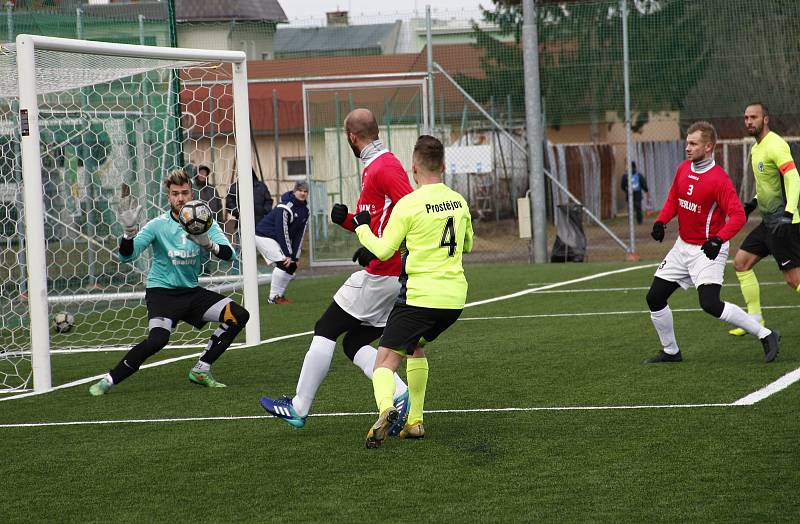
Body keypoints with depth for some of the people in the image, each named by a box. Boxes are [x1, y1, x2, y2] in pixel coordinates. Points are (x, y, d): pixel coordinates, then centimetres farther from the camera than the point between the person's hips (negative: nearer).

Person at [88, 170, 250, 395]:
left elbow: (229, 253, -14)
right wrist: (129, 231, -33)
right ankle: (109, 380, -15)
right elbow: (126, 255, -14)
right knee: (157, 339, -31)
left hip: (192, 292, 5)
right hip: (162, 292, -5)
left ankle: (201, 370, 1)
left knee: (238, 315, -10)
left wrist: (208, 244, -34)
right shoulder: (159, 225, -8)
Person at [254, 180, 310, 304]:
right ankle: (275, 297, -15)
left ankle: (279, 295, 13)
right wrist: (288, 254, -24)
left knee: (292, 266, 2)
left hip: (278, 240, 9)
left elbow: (299, 235, 0)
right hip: (264, 236, -9)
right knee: (283, 263, -22)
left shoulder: (305, 210, 2)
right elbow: (282, 232, -25)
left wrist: (295, 257, -6)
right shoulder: (285, 208, -24)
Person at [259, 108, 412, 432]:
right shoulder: (373, 168, 18)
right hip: (391, 276, 10)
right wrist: (346, 219, 7)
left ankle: (299, 408, 6)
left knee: (325, 331, 0)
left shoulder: (384, 167, -14)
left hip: (380, 273, -10)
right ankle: (401, 398, -5)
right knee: (355, 344, 11)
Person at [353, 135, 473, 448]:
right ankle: (415, 421, 24)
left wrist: (362, 227, 9)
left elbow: (383, 250, -7)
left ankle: (386, 408, -35)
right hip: (455, 296, 6)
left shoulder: (409, 205, -10)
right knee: (416, 347, 28)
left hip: (420, 295, -6)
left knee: (385, 362, -4)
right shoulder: (459, 202, 9)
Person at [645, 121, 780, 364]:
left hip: (707, 251, -8)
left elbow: (738, 216, -23)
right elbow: (673, 200, 17)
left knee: (710, 304, -22)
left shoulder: (718, 179, -19)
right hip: (682, 247, 8)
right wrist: (661, 221, 0)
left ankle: (765, 335, -10)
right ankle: (670, 352, 22)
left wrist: (718, 239, -36)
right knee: (655, 297, 5)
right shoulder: (683, 169, 3)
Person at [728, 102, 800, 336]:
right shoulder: (756, 148, 15)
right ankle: (755, 319, 15)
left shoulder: (775, 145, -15)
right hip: (769, 222, 10)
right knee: (741, 263, 11)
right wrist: (754, 203, 19)